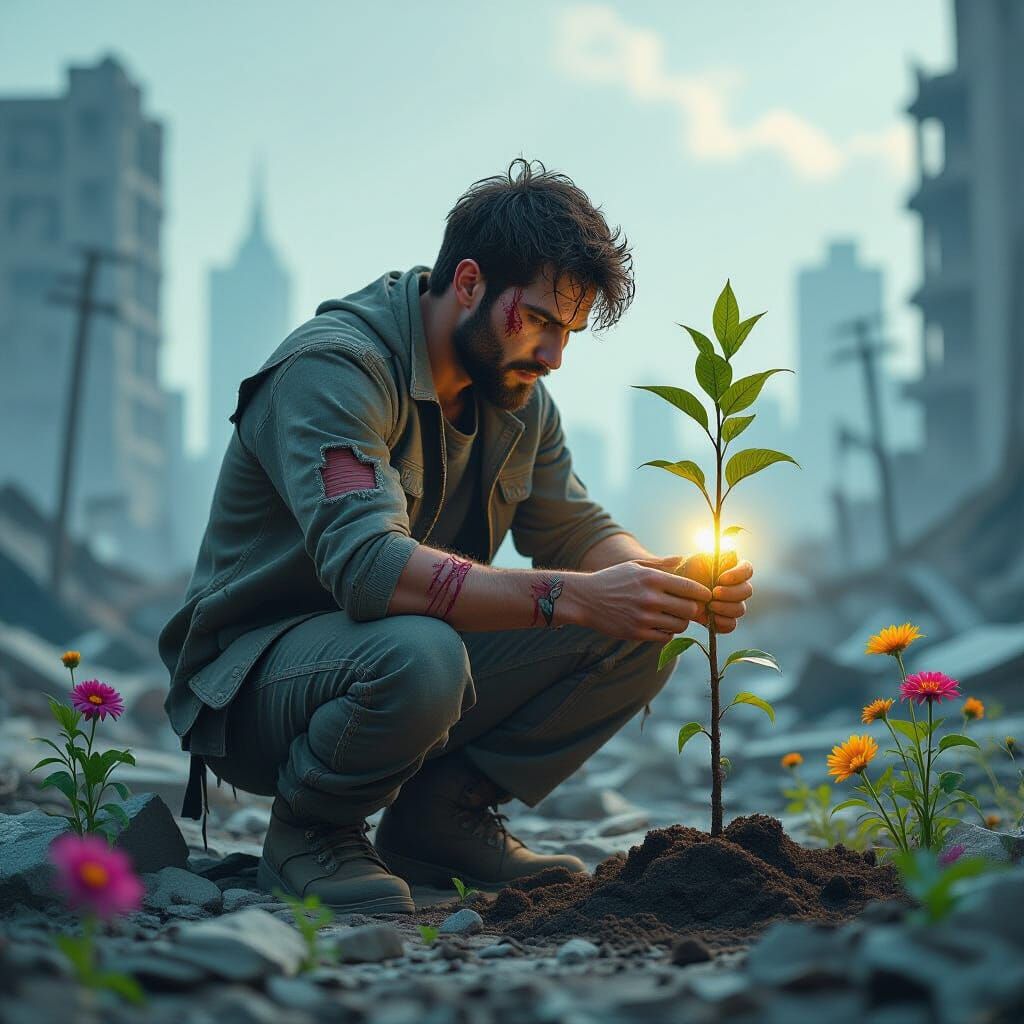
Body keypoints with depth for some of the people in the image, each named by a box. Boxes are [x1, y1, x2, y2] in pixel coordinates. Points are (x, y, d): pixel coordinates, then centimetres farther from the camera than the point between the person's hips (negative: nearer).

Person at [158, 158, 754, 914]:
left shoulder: (515, 394, 5)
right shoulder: (333, 368, -23)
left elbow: (576, 529, 8)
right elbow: (366, 563, -36)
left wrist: (670, 583, -15)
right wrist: (571, 597, -40)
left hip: (419, 647, 8)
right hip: (257, 673, -8)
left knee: (638, 632, -8)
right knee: (417, 655, -41)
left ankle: (444, 815, 2)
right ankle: (310, 831, -10)